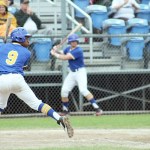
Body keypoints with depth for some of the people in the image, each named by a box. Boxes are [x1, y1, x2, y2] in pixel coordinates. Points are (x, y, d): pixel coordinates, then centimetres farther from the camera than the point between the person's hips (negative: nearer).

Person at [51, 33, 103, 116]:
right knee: (64, 90, 1)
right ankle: (65, 110, 20)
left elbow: (65, 57, -23)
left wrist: (55, 54, -11)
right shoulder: (68, 49, 6)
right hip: (72, 73, 8)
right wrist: (56, 51, -4)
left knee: (83, 90, -24)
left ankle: (97, 108, -23)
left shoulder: (78, 50, -20)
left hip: (80, 72, -8)